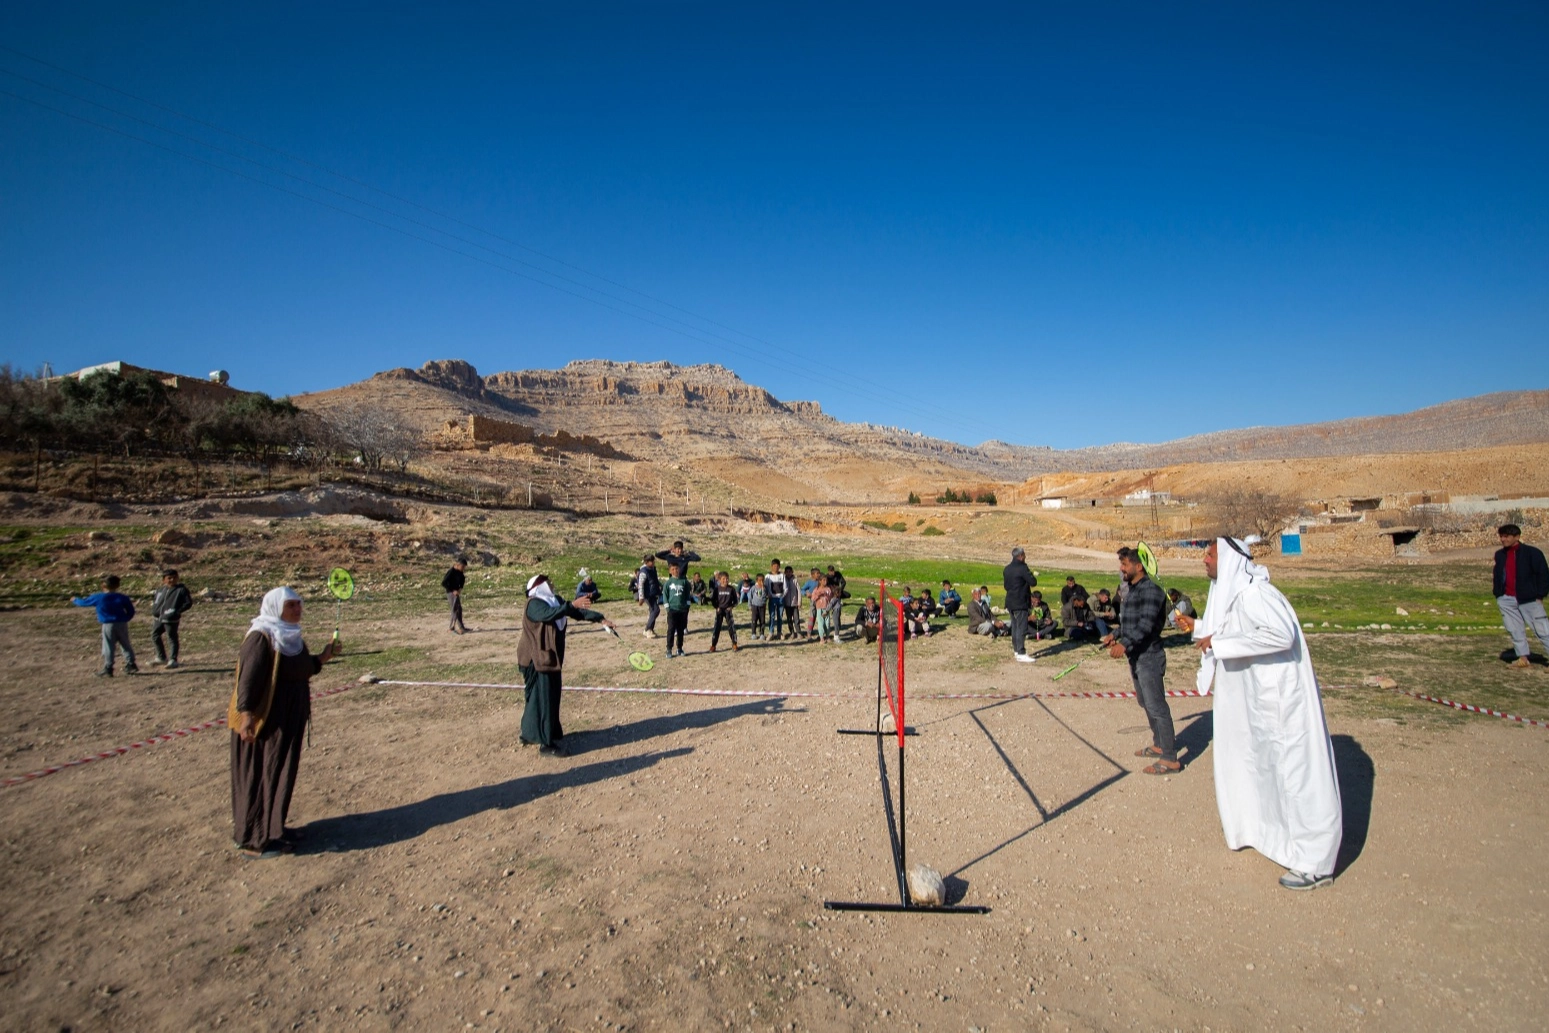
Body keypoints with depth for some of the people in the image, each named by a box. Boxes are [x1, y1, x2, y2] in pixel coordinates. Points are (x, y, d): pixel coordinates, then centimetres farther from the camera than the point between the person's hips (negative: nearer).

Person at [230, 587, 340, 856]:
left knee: (281, 773, 16)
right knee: (261, 776, 2)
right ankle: (254, 838, 14)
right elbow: (249, 678, -23)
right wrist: (246, 715, -29)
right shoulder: (261, 638, -18)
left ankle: (271, 828, 30)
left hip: (289, 719, 9)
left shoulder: (291, 636, 8)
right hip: (265, 721, -9)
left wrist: (323, 657, 5)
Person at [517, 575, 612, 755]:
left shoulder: (555, 601, 8)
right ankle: (545, 743, 1)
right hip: (537, 659, -9)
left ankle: (530, 734, 30)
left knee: (552, 697, 16)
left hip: (552, 658, 9)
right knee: (542, 699, -5)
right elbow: (550, 614, -38)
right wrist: (572, 605, -48)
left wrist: (600, 618, -4)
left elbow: (577, 612, 5)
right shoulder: (534, 605, -17)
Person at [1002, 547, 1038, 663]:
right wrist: (1033, 576, 4)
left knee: (1014, 626, 17)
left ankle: (1016, 650, 24)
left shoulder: (1007, 569, 11)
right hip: (1021, 603, -9)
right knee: (1022, 628, -7)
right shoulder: (1022, 568, -15)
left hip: (1010, 602, 9)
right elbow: (1033, 583, -15)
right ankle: (1021, 654, -9)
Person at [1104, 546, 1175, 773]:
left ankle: (1170, 759, 2)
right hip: (1136, 657, 10)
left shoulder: (1150, 590, -17)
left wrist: (1124, 643, -36)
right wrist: (1115, 635, 14)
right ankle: (1159, 745, 33)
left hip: (1149, 657, -10)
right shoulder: (1133, 590, 14)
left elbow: (1146, 623, -28)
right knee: (1146, 703, 19)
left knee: (1156, 707, -6)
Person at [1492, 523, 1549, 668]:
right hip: (1506, 599, 5)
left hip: (1528, 599, -5)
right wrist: (1498, 594, 9)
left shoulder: (1532, 553, -6)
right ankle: (1523, 657, 16)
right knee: (1515, 630, 8)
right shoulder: (1499, 555, 10)